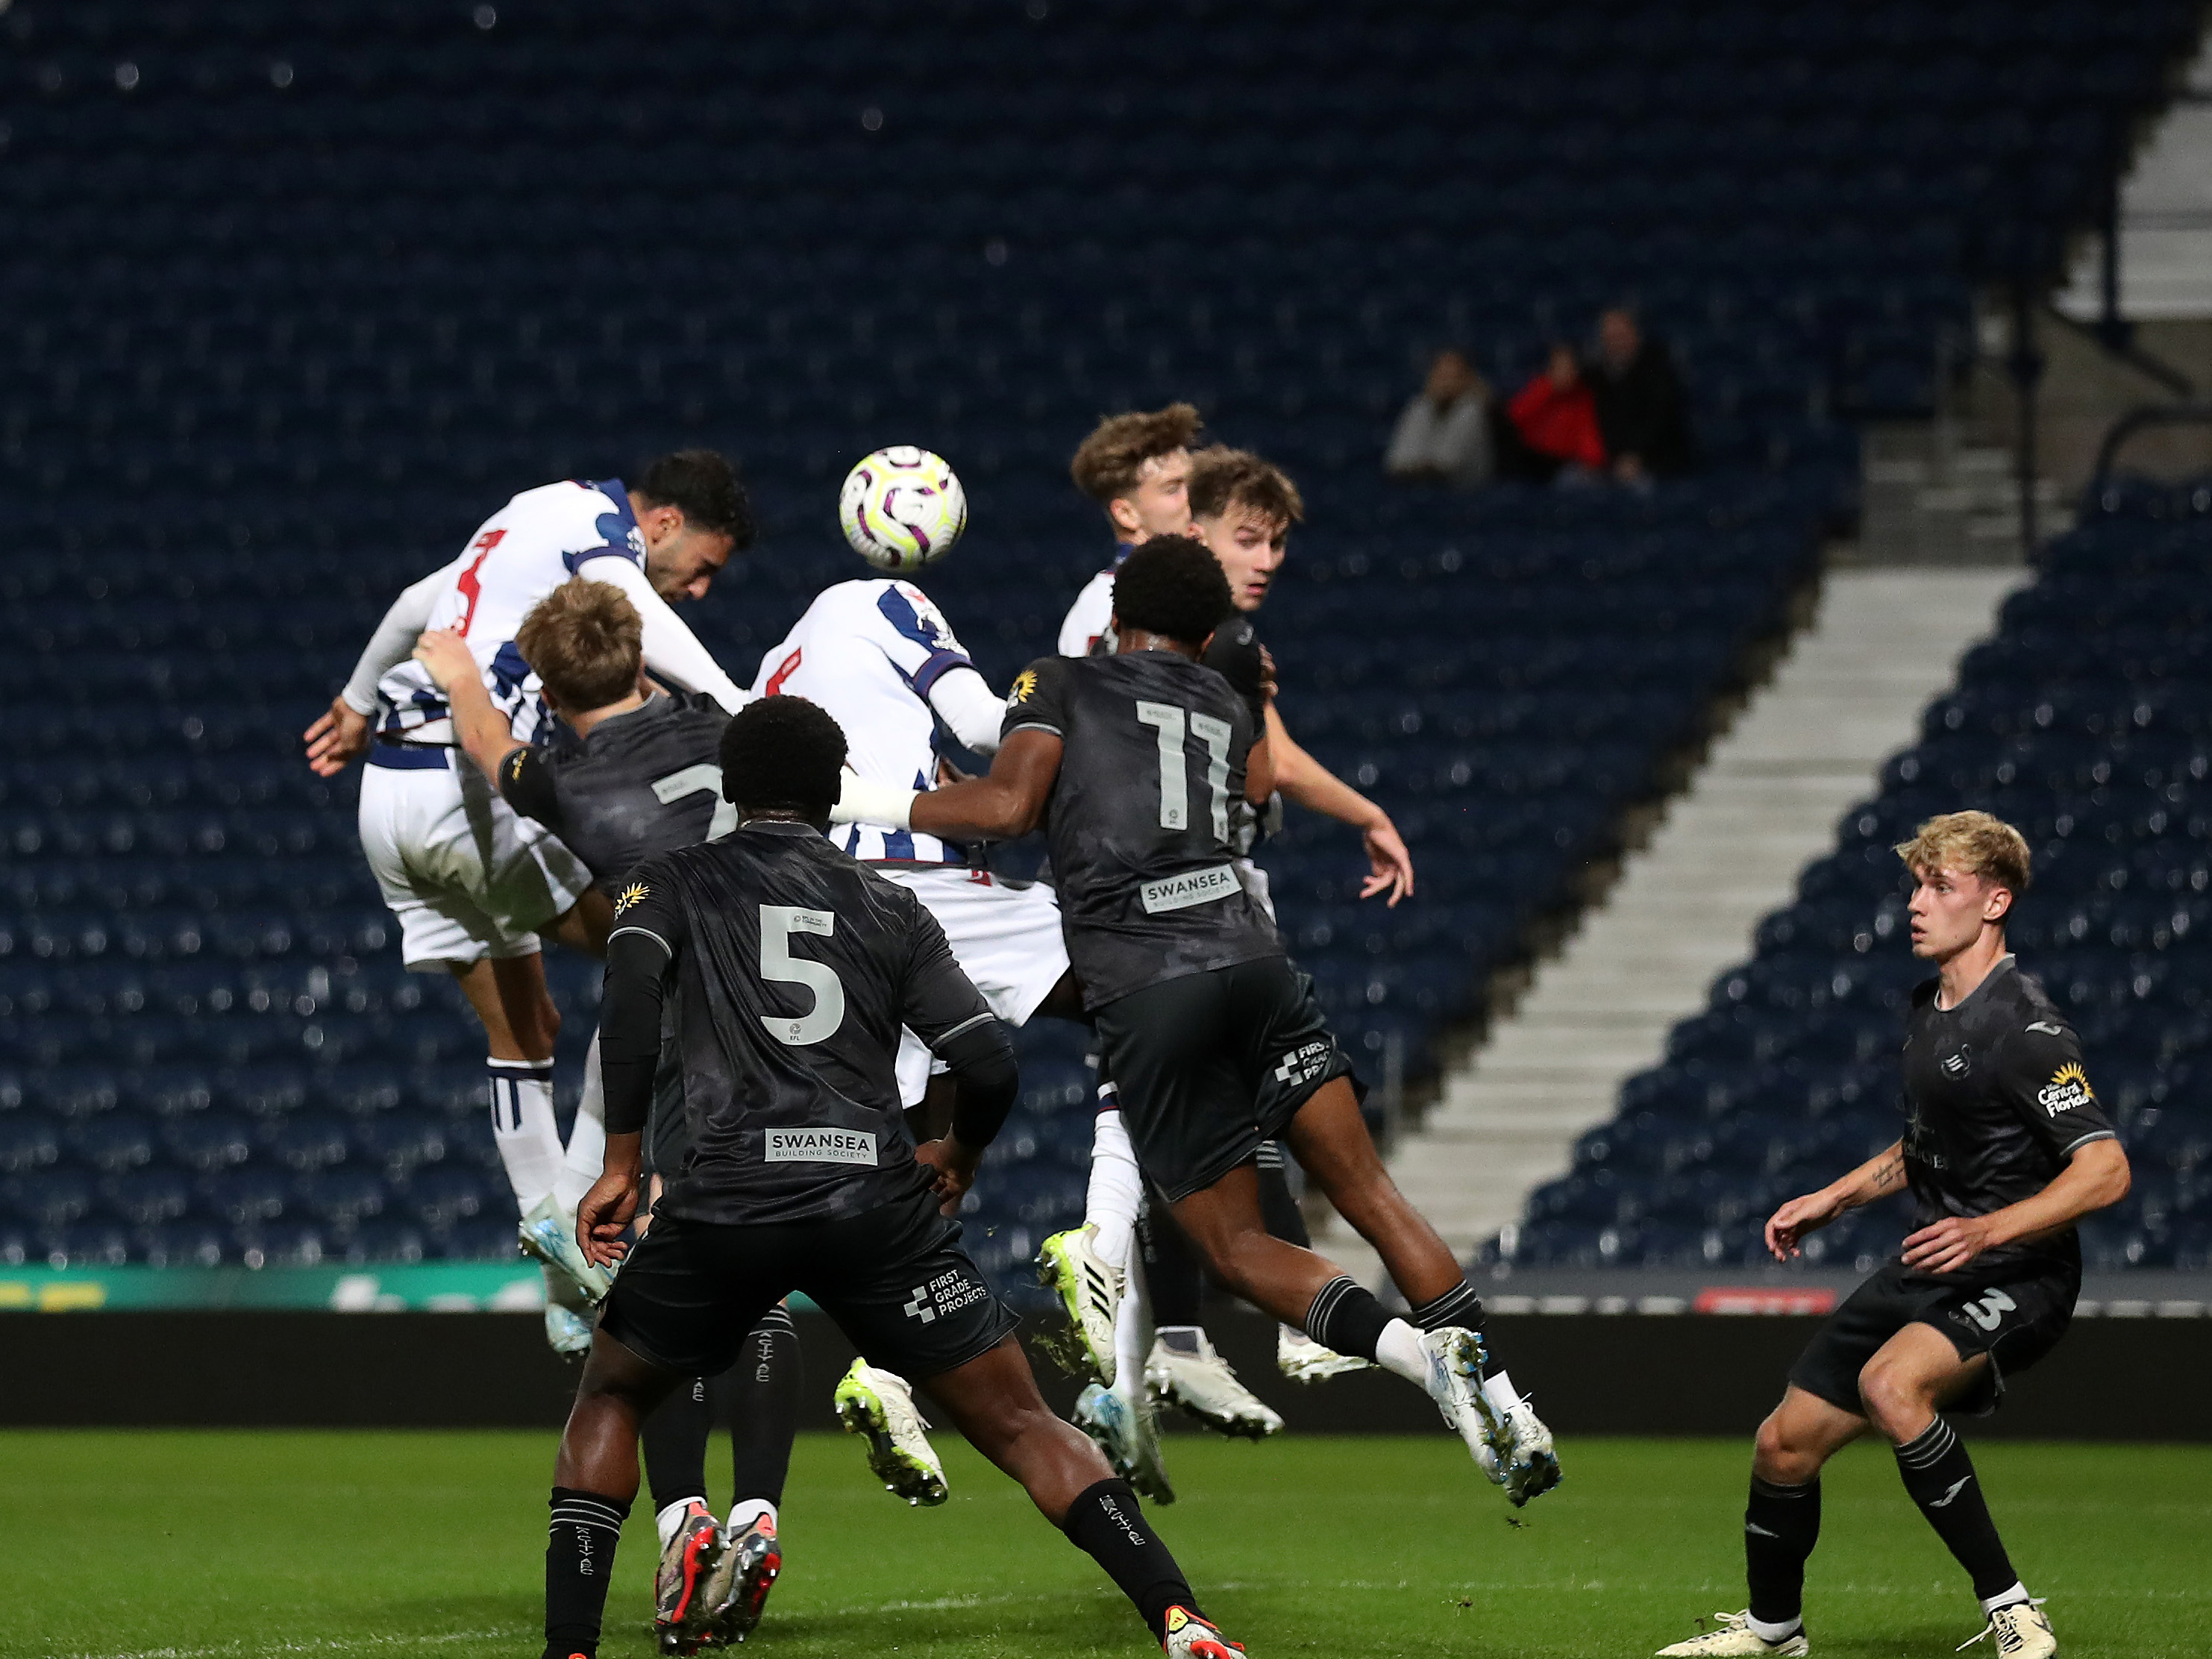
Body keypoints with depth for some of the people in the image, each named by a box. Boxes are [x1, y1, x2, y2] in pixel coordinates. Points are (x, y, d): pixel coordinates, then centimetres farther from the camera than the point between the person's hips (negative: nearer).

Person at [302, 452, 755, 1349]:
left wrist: (360, 703, 51)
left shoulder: (529, 519, 22)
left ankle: (571, 1294, 15)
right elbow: (629, 612, -26)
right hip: (466, 788, -10)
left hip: (389, 795, 10)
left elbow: (419, 604, 35)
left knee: (522, 1024, 15)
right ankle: (589, 1185, -10)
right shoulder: (600, 517, -5)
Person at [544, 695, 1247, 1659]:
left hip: (729, 1198, -1)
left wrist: (621, 1163, -4)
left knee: (608, 1401, 22)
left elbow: (632, 994, -8)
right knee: (1021, 1426, 6)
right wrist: (958, 1160, 29)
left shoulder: (671, 884, 14)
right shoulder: (890, 909, 17)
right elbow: (988, 1066, 9)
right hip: (876, 1199, 1)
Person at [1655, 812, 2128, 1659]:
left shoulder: (2025, 1029, -19)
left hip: (2016, 1275, -9)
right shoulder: (1927, 1008, 9)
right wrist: (1832, 1199, 19)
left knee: (1890, 1384, -36)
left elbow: (2105, 1170, -26)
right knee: (1786, 1443, 10)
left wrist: (1989, 1230, -35)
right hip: (1928, 1268, 9)